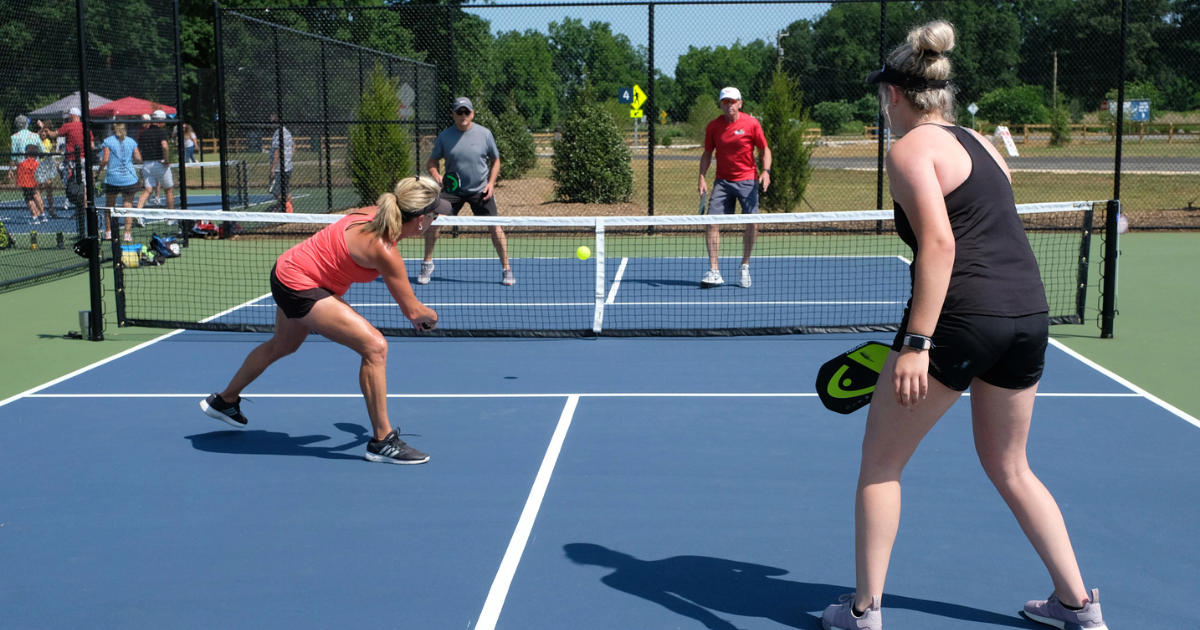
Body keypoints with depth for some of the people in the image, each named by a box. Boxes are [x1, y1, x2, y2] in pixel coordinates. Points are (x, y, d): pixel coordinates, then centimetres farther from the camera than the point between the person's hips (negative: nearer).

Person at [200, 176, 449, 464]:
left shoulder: (375, 213, -7)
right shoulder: (383, 250, -30)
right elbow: (412, 310, -23)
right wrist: (431, 316, 2)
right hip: (299, 286, -10)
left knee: (282, 345, 34)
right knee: (375, 346, -18)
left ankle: (224, 400, 58)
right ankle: (382, 441, -9)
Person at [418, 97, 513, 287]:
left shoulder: (484, 134, -4)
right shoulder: (444, 136, -3)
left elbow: (496, 160, 7)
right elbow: (432, 161, 6)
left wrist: (491, 182, -7)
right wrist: (436, 175, -16)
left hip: (480, 190, -1)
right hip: (452, 189, 1)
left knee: (495, 226, -8)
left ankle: (506, 269, 6)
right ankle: (427, 265, 6)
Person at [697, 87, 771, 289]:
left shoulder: (751, 124, -5)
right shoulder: (713, 126, 2)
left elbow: (764, 150, 2)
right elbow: (707, 153, 12)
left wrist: (766, 171, -14)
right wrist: (702, 178, 0)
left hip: (747, 180, -2)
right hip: (722, 181, 2)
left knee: (752, 222, -9)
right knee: (711, 222, -9)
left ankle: (744, 267, 12)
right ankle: (713, 272, -4)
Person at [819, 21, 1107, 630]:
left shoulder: (911, 148, -5)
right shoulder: (981, 143, 18)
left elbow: (939, 244, -18)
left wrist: (916, 343, -20)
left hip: (961, 315, -8)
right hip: (1029, 311, 8)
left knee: (880, 462, 9)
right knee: (1009, 467, 23)